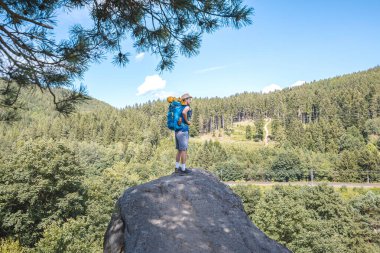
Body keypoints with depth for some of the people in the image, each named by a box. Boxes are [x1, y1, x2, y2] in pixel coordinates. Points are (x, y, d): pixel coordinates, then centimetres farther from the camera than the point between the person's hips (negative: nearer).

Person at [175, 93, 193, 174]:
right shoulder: (187, 107, -9)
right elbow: (184, 113, -31)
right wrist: (187, 121, -17)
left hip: (177, 132, 8)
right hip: (183, 132, -8)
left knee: (179, 151, 15)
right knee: (184, 151, -1)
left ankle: (177, 168, 19)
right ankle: (183, 169, 4)